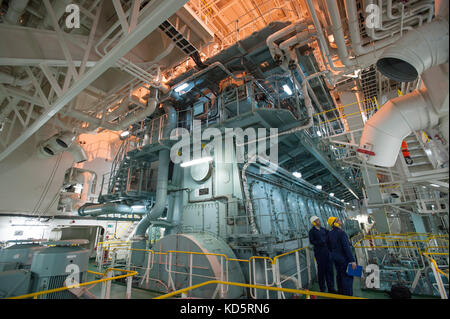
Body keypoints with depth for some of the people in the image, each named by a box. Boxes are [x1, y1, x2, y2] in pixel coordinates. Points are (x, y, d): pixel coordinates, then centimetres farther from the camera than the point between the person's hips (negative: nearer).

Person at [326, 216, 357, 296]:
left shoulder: (330, 233, 1)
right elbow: (347, 248, -27)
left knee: (339, 274, 19)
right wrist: (352, 260, -23)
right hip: (343, 257, -7)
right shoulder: (342, 233, -23)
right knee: (347, 276, 5)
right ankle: (348, 295, 13)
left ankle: (340, 292, 32)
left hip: (335, 257, 7)